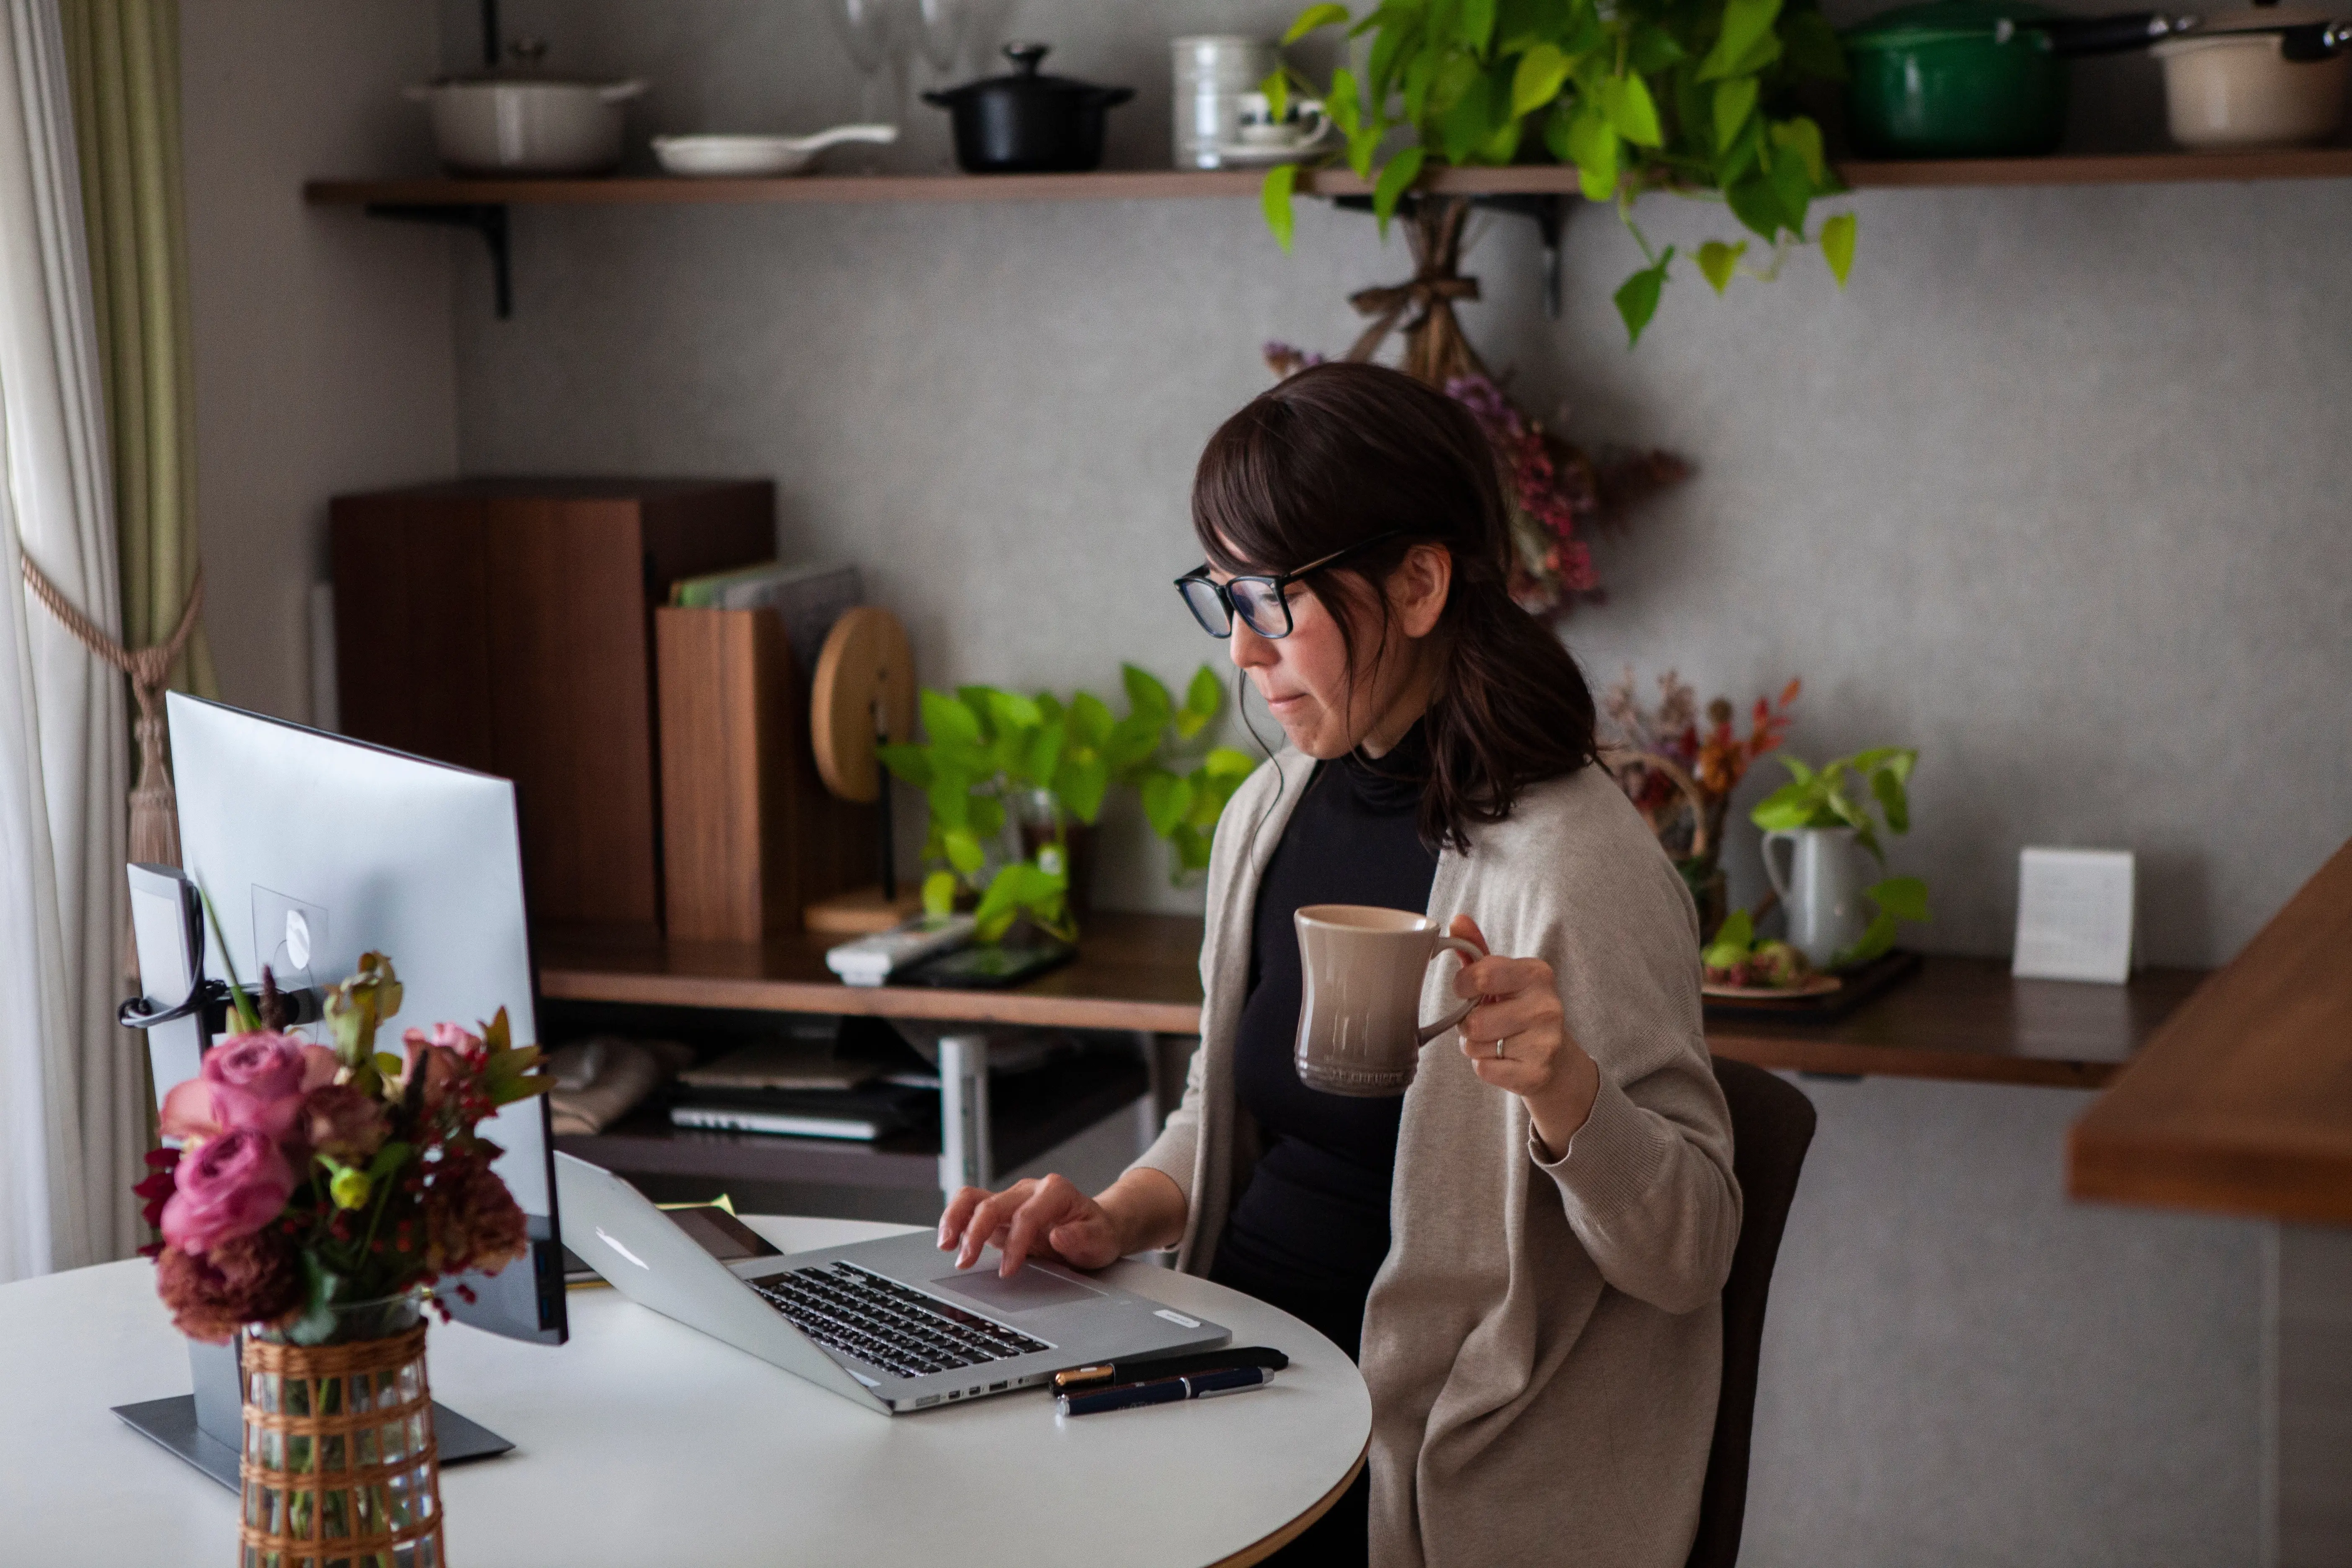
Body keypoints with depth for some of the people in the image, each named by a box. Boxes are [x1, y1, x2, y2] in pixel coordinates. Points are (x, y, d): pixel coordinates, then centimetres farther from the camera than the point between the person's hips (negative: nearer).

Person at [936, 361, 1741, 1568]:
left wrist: (1566, 1089, -32)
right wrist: (1116, 1219, 0)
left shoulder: (1573, 864, -16)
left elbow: (1686, 1256, -13)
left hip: (1426, 1461, -7)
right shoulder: (1267, 816, 7)